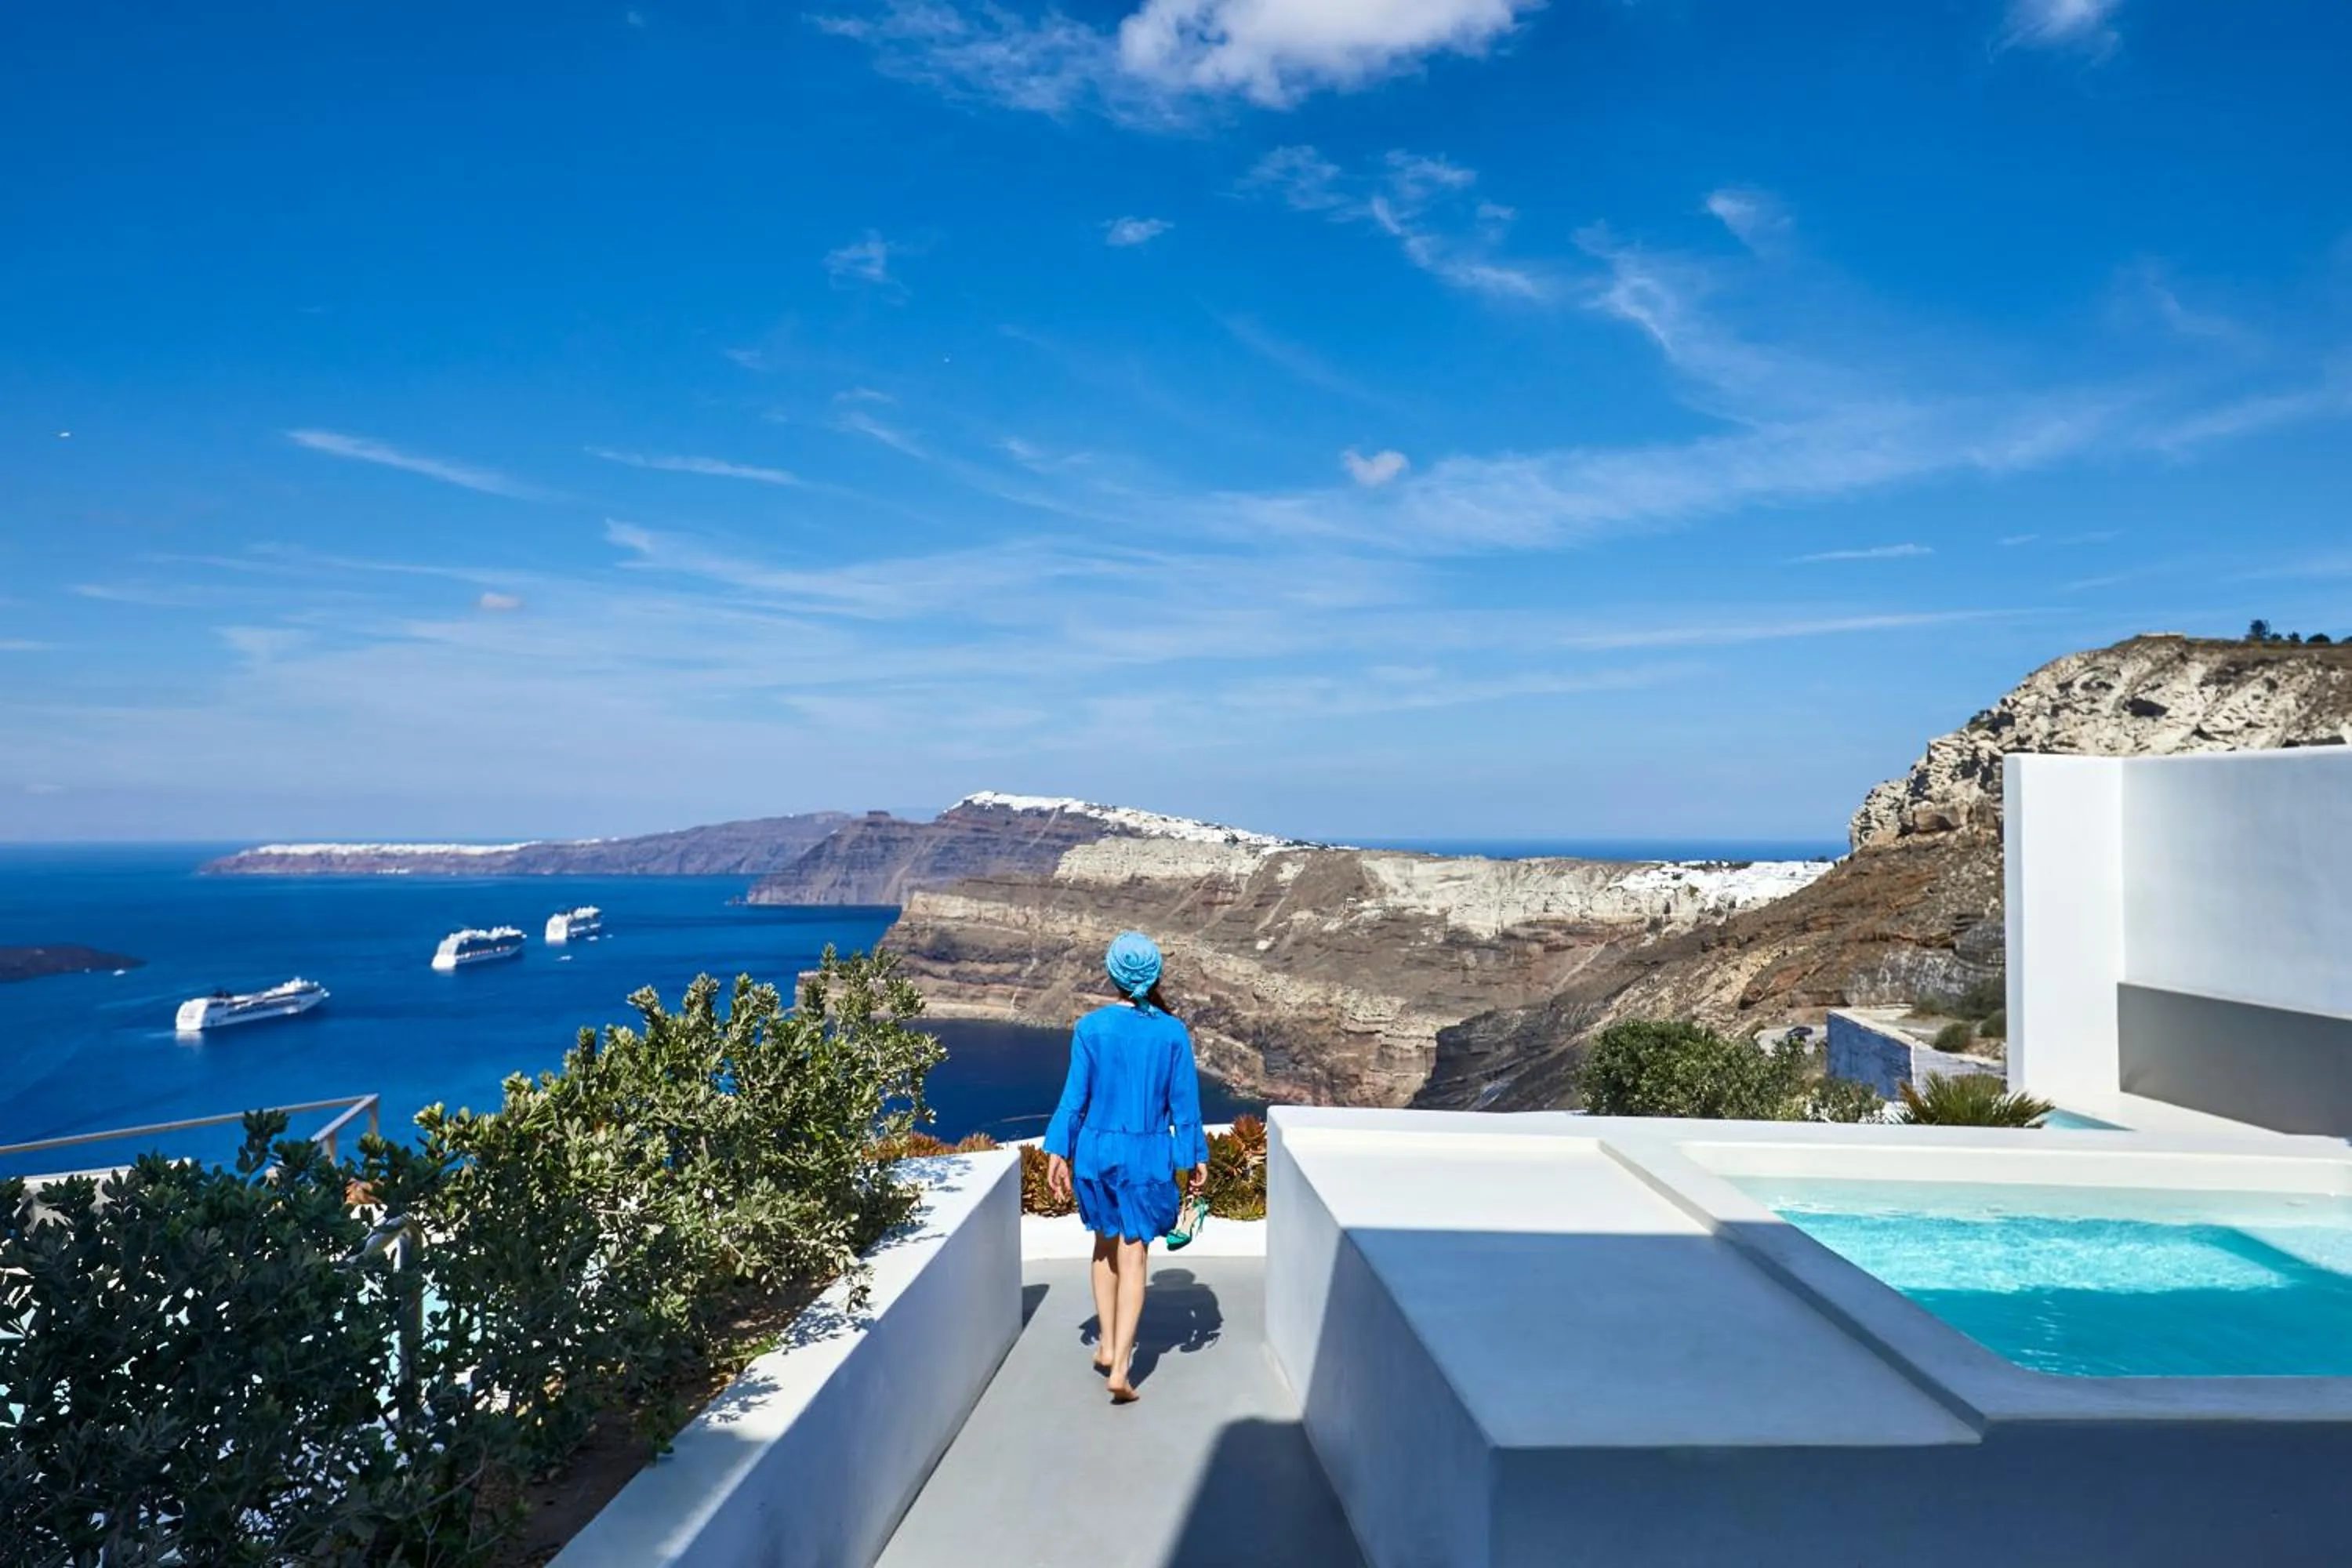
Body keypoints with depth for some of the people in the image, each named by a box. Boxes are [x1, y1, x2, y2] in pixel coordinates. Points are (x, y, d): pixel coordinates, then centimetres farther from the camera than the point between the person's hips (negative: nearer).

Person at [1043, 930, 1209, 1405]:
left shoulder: (1090, 1028, -7)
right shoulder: (1173, 1032, -7)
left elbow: (1075, 1096, -4)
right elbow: (1184, 1103, -2)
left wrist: (1058, 1152, 4)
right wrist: (1195, 1157, 7)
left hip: (1096, 1150, 1)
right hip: (1149, 1155, -1)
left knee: (1106, 1246, 21)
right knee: (1134, 1257, 4)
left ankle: (1107, 1346, 28)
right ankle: (1120, 1369, 0)